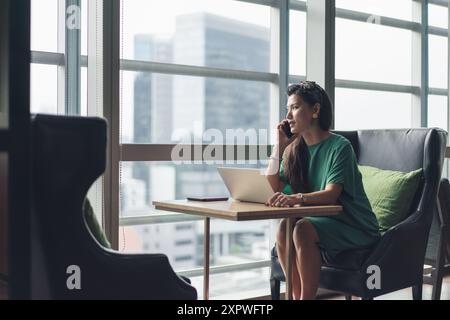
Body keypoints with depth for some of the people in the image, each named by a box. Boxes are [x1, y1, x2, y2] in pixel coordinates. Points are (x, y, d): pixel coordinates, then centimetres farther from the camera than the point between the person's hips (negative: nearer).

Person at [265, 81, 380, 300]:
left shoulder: (340, 146, -11)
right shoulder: (295, 149, 8)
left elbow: (331, 194, -24)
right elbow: (274, 189, -2)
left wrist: (297, 198, -43)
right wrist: (279, 145, -4)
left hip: (354, 227, -5)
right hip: (321, 222, 5)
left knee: (303, 229, -31)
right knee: (284, 227, -24)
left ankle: (306, 297, -22)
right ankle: (297, 296, -16)